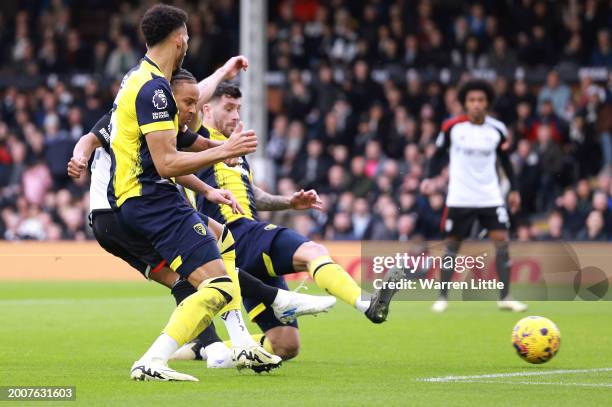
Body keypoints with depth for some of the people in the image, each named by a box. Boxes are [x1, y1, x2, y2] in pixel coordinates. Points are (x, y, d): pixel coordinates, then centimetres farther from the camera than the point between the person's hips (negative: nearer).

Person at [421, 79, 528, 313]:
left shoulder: (497, 130, -2)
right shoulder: (452, 127, -7)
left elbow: (505, 160, 12)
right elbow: (439, 153, 6)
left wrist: (514, 189, 8)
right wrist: (430, 177, -9)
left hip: (491, 195, 1)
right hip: (459, 197, -1)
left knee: (502, 240, -10)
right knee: (452, 245, 3)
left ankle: (505, 297, -4)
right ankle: (443, 297, 16)